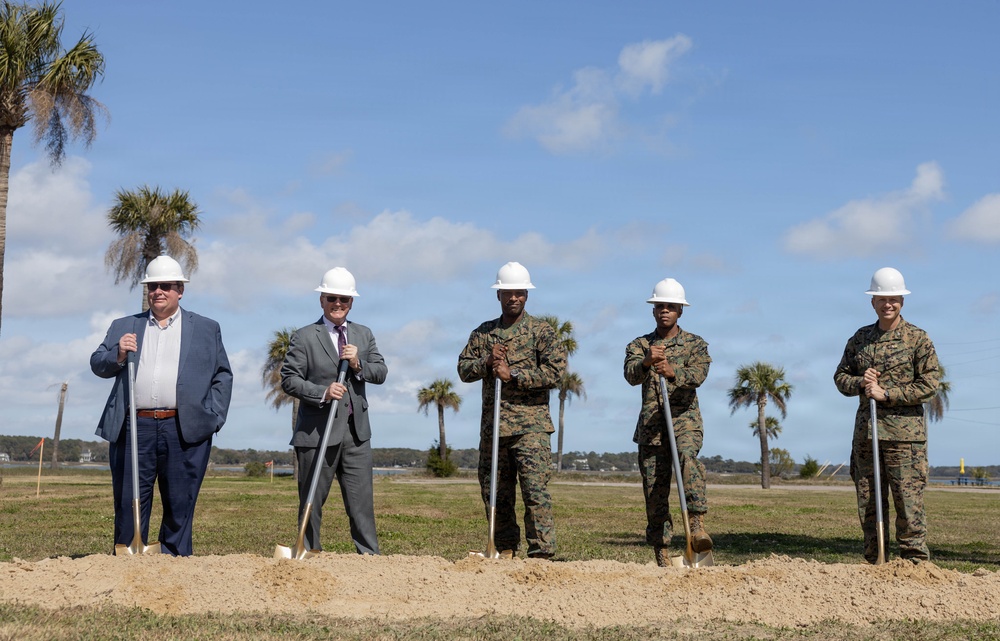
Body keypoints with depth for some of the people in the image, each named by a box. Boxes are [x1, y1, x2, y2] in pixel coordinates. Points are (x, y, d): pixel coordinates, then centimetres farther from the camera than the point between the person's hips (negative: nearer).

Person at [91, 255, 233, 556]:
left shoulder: (206, 329, 13)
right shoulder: (124, 327, 17)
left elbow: (223, 376, 11)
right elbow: (97, 365, 11)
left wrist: (213, 418, -1)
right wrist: (118, 354, -10)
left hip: (184, 430, -1)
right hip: (134, 429, 1)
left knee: (180, 506, 3)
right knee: (129, 505, 3)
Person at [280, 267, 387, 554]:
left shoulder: (364, 334, 14)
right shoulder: (304, 337, -1)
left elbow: (381, 372, 10)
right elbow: (289, 380, -6)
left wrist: (358, 365, -10)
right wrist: (322, 393, -19)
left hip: (356, 433, 4)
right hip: (317, 432, -3)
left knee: (362, 502, 3)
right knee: (312, 503, 4)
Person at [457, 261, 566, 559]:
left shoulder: (541, 331, 2)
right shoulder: (482, 333, 15)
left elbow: (555, 370, -9)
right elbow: (463, 369, 12)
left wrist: (513, 374, -14)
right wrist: (487, 362, -7)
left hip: (530, 425, -5)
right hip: (492, 426, 5)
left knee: (535, 489, -12)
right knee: (494, 492, 9)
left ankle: (541, 553, -9)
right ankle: (506, 551, 20)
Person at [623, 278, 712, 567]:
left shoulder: (696, 344, 7)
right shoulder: (638, 345, 11)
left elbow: (698, 375, -13)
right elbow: (631, 375, -9)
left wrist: (672, 372, -34)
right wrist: (646, 362, -32)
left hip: (685, 419, -2)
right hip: (651, 425, 2)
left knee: (688, 456, -33)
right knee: (654, 491, 1)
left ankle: (697, 527, -39)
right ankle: (661, 554, 8)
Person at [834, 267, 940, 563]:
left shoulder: (917, 338, 0)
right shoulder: (860, 338, 13)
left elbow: (929, 383, -6)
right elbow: (841, 375, 17)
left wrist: (886, 394, -13)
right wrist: (860, 383, -5)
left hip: (904, 431, -4)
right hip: (866, 430, 4)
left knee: (908, 498, -6)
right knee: (868, 500, 7)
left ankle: (915, 561, 2)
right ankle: (874, 562, 15)